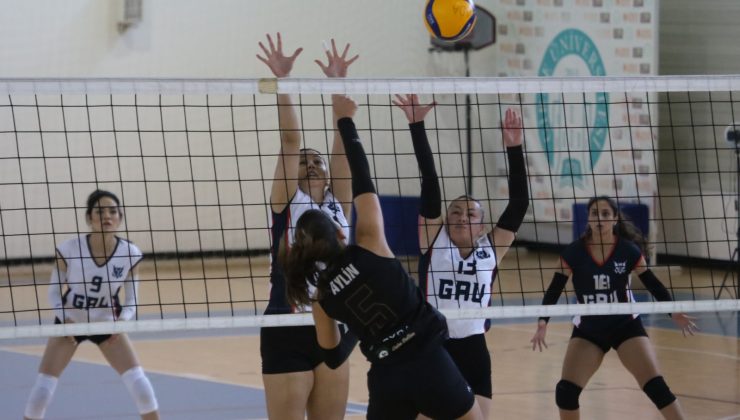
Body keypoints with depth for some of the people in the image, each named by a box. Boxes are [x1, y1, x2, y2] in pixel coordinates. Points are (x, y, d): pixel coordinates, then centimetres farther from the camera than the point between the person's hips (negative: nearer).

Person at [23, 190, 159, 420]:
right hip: (70, 322, -1)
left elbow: (131, 300, -7)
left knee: (139, 383, -11)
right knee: (42, 388, -8)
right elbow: (54, 292, -10)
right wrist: (65, 319, -28)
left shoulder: (130, 254, -19)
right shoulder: (68, 250, -24)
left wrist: (123, 320, -27)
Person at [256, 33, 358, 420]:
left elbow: (342, 141, 5)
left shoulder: (338, 204, 10)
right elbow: (290, 141, -9)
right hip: (288, 334, -5)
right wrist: (282, 81, -14)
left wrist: (339, 84, 2)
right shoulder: (287, 204, -2)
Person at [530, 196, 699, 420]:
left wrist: (674, 312, -16)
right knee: (566, 390, -8)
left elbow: (653, 284, -5)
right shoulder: (573, 253, -13)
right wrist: (543, 323, -21)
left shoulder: (628, 250, -13)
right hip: (587, 330, 1)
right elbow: (554, 290, -8)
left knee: (655, 386, -13)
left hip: (626, 326, -1)